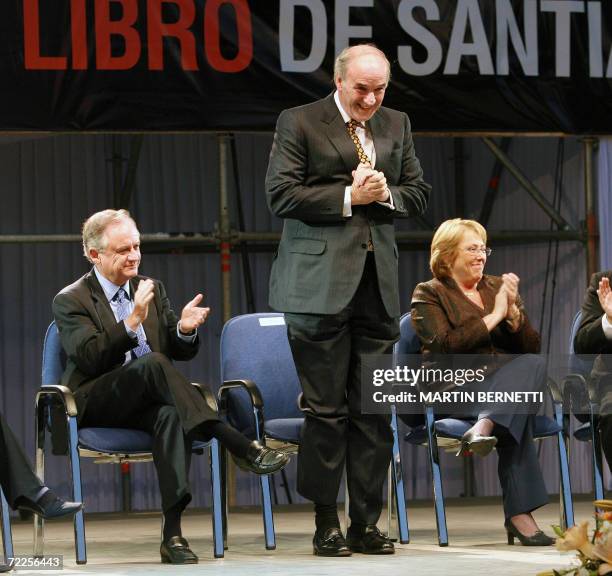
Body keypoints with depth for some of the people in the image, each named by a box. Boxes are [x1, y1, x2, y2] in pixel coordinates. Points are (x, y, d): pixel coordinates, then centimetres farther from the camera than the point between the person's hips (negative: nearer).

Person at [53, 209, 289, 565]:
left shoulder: (152, 288, 17)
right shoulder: (70, 301, 1)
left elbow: (182, 352, 15)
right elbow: (89, 358, -15)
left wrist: (185, 330, -9)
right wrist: (133, 320, -26)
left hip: (146, 405, 4)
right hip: (96, 407, -4)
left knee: (172, 415, -34)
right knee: (151, 362, -33)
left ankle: (173, 533, -43)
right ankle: (240, 446, -38)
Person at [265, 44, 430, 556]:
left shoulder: (396, 125, 15)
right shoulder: (299, 123, -1)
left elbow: (419, 192, 17)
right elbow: (281, 195, -9)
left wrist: (386, 194, -4)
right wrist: (349, 198, -11)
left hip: (378, 283, 5)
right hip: (320, 282, -5)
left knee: (374, 410, 4)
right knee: (326, 408, -2)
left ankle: (367, 523, 10)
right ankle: (325, 523, 5)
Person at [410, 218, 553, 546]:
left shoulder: (498, 287, 22)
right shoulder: (429, 294, 8)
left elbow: (531, 348, 15)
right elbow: (444, 346, -10)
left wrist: (512, 311, -3)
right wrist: (494, 315, -8)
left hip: (506, 386, 5)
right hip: (454, 390, -5)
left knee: (535, 365, -32)